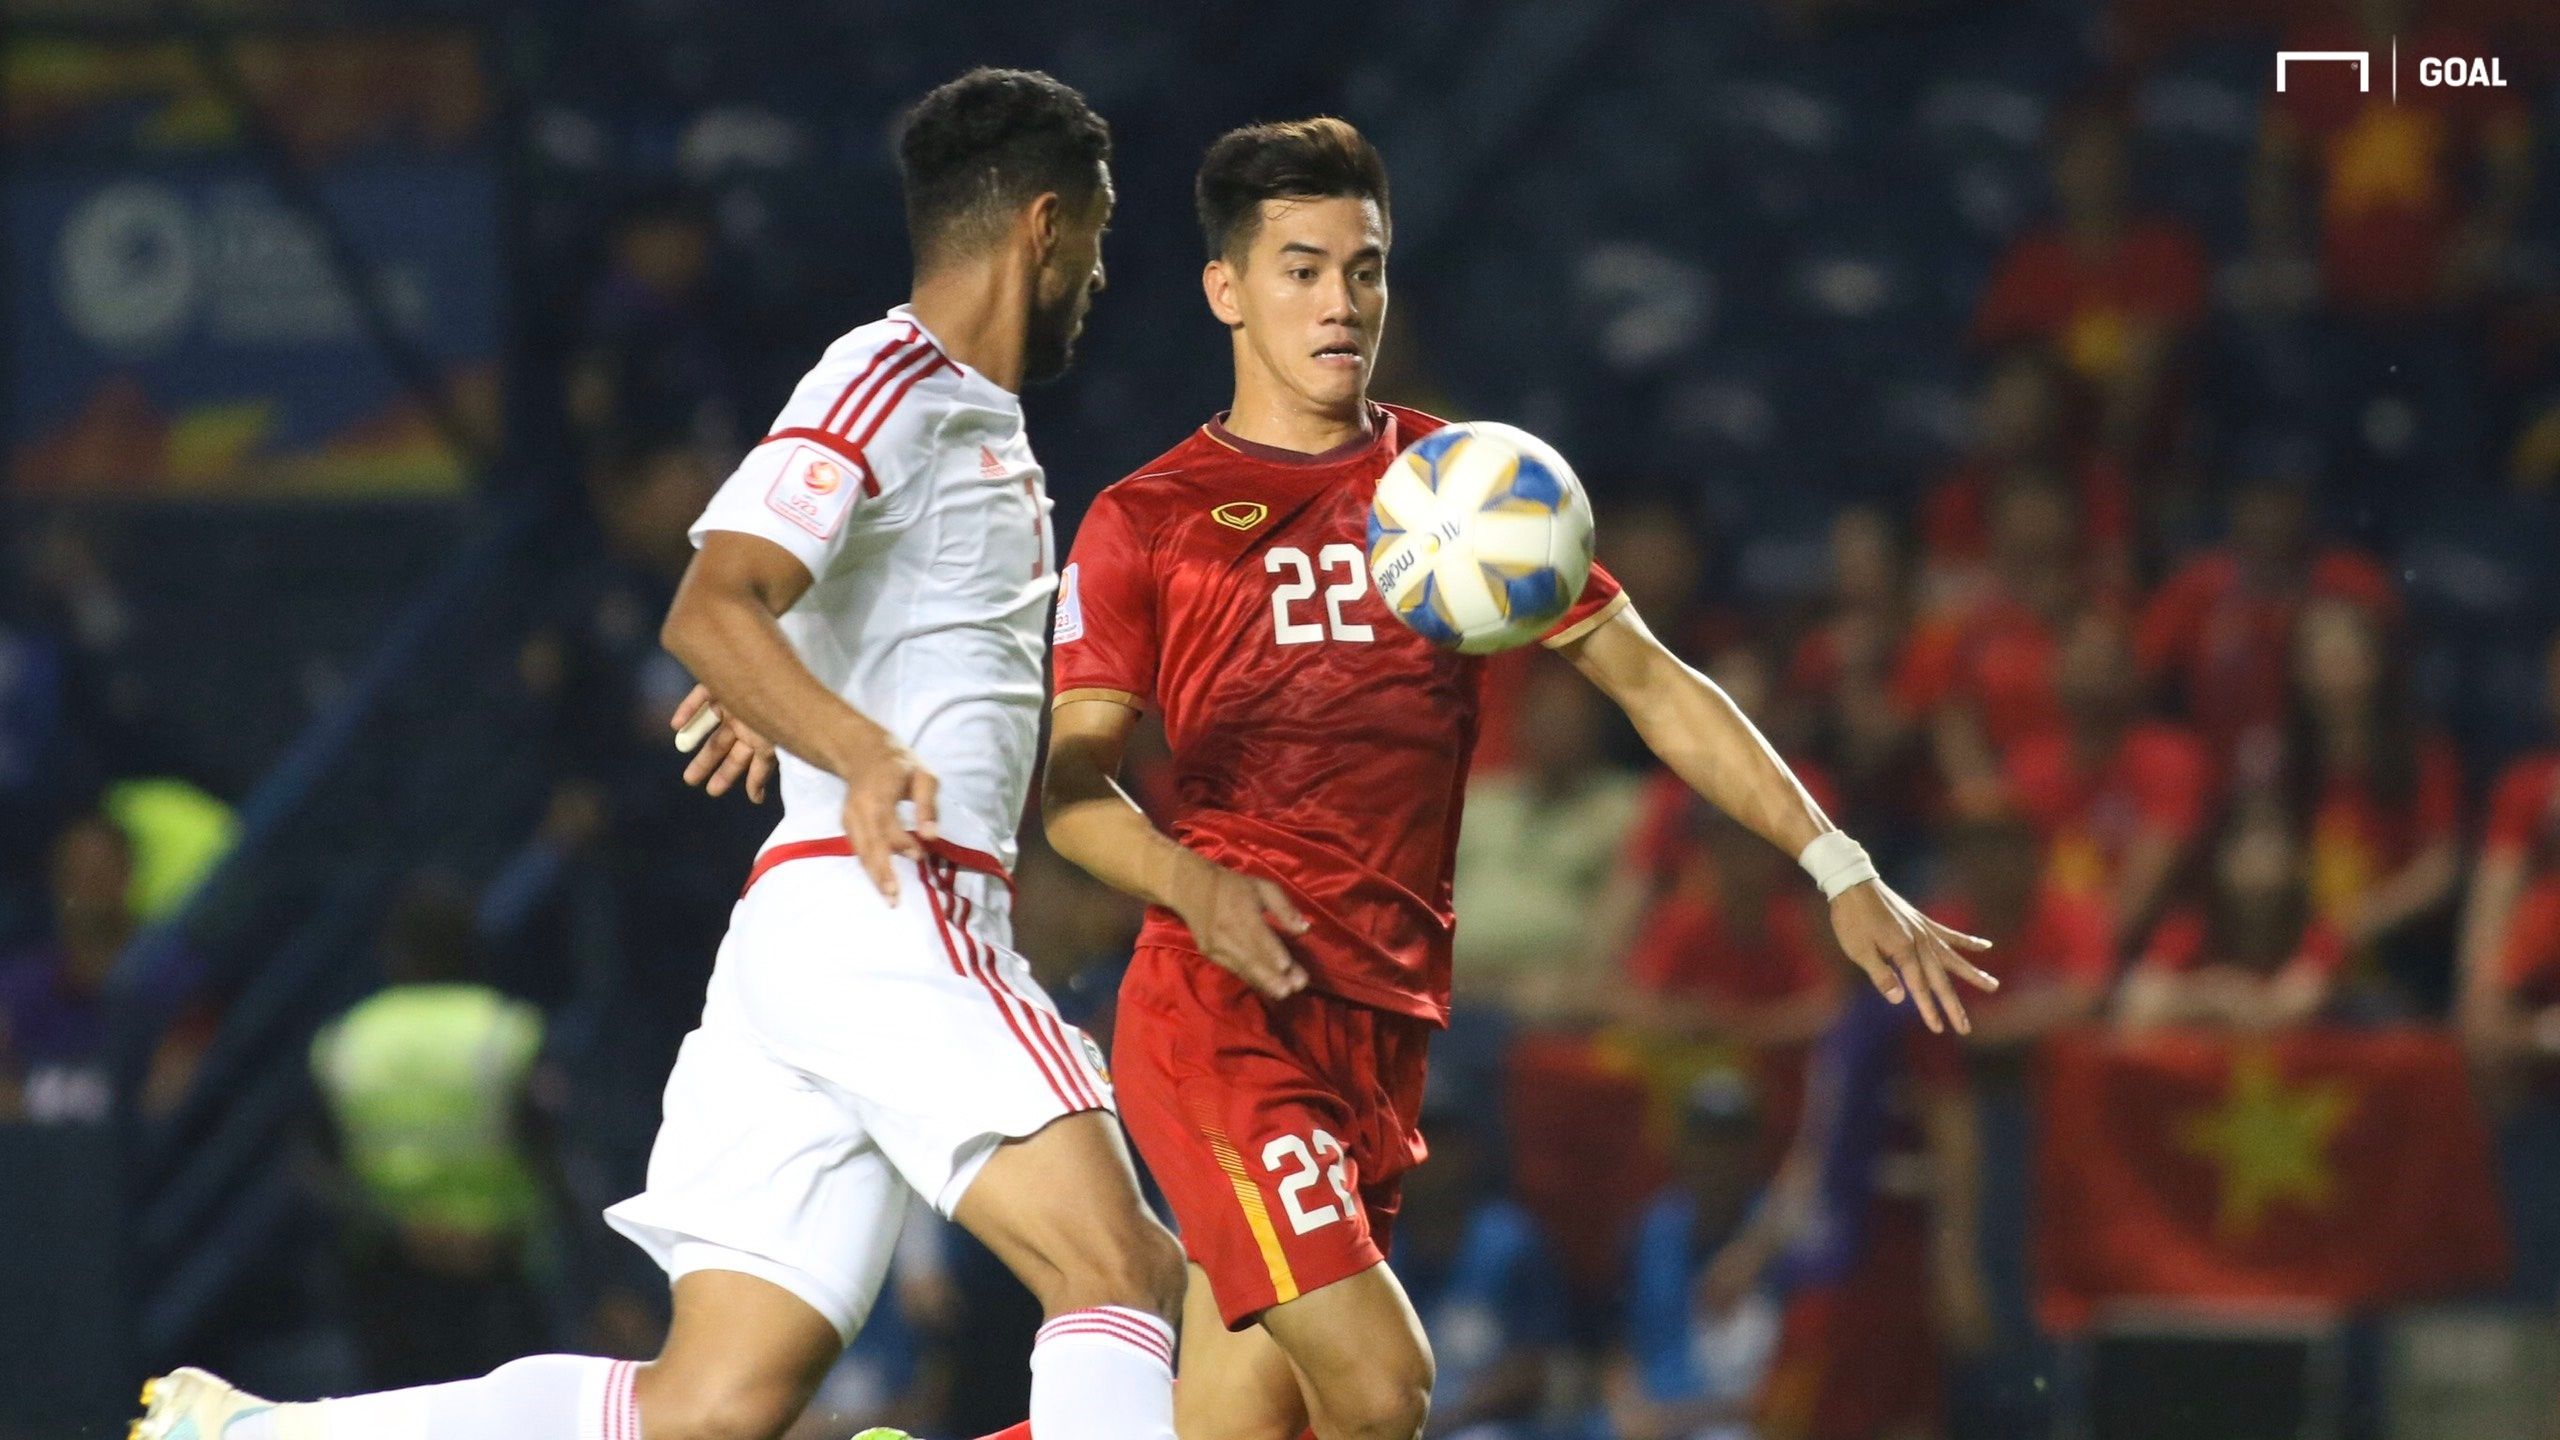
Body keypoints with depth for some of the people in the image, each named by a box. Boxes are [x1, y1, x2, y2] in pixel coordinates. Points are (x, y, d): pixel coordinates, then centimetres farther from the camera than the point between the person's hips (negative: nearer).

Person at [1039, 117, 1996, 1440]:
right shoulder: (1146, 523, 3)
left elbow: (1651, 685, 14)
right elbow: (1070, 786, 0)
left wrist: (1841, 872, 6)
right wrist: (1191, 882, -21)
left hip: (1384, 1034, 5)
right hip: (1217, 1020, -5)